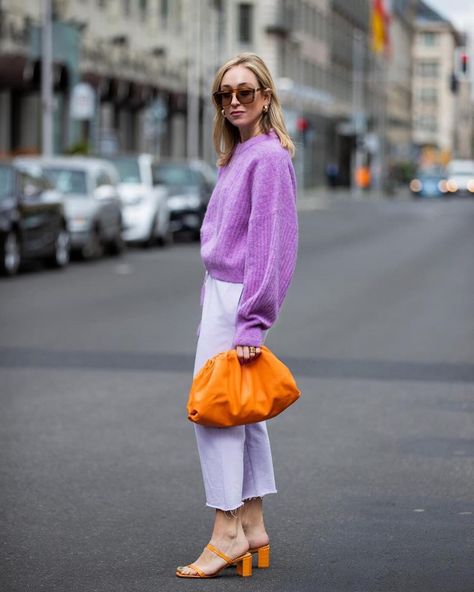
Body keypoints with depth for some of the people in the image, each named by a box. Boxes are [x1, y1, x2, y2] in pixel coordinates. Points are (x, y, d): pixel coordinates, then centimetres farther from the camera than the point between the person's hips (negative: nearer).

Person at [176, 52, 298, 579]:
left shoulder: (268, 156, -13)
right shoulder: (237, 156, 15)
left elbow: (268, 242, -19)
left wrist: (251, 321, -22)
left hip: (240, 296, -10)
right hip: (222, 292, 10)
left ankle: (227, 532, -6)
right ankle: (252, 526, 17)